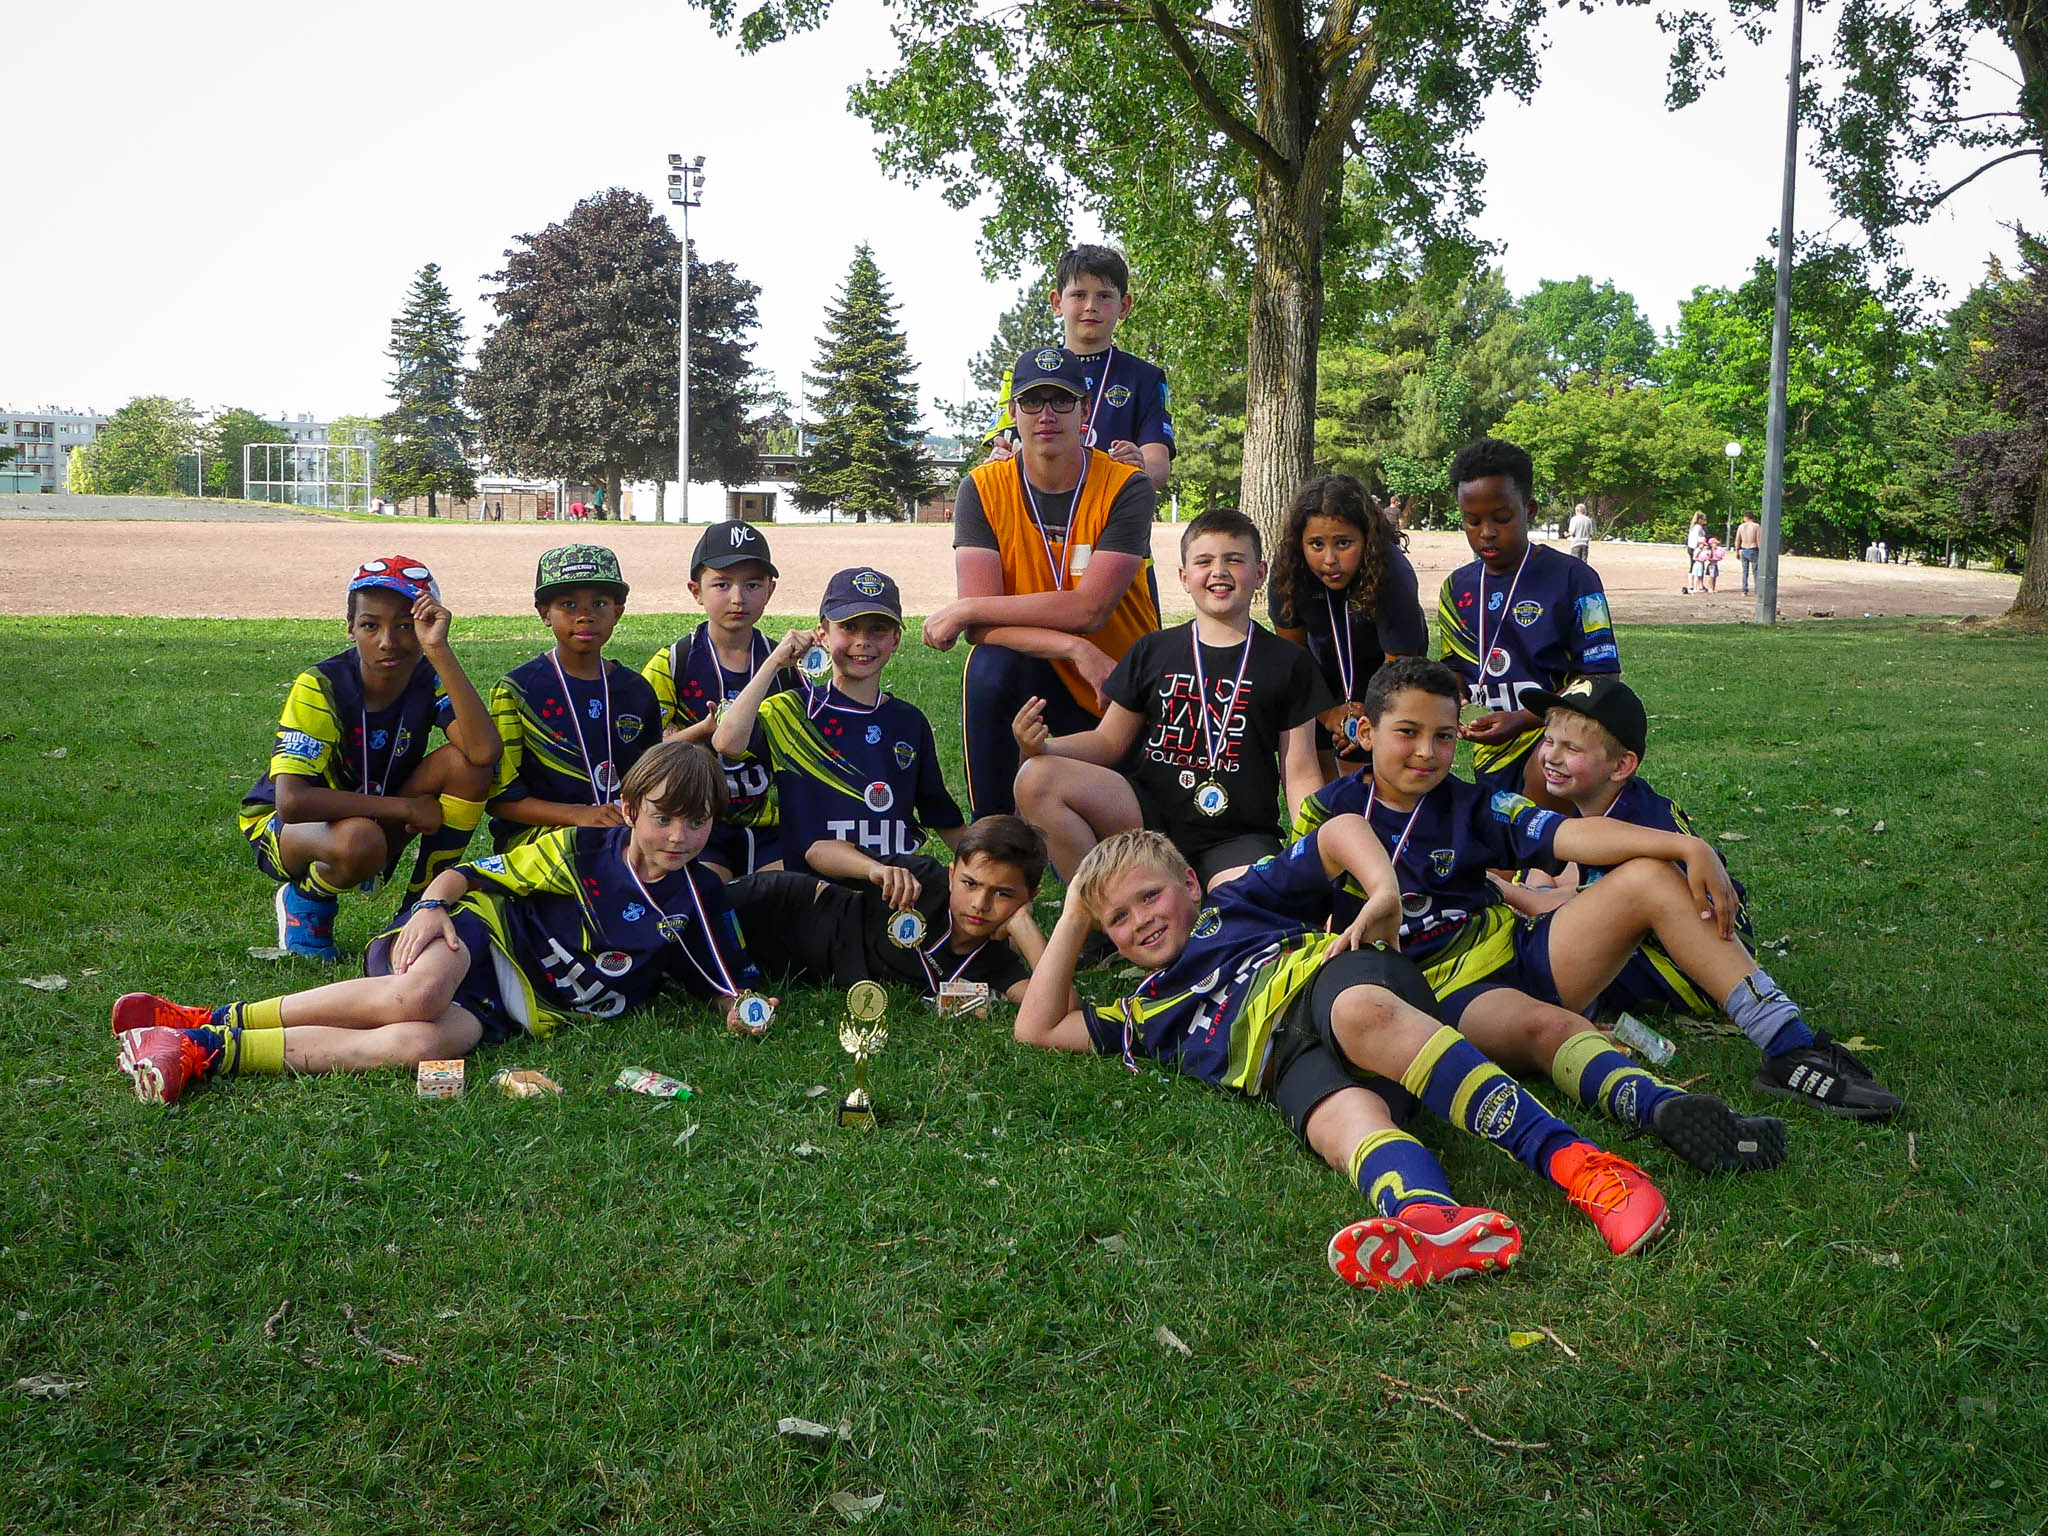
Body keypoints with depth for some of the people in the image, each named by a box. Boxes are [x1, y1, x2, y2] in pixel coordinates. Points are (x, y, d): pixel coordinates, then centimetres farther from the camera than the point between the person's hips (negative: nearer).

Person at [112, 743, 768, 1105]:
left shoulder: (699, 901, 5)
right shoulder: (579, 847, 1)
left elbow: (730, 985, 13)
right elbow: (469, 874, 4)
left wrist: (742, 1009, -11)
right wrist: (432, 905, -17)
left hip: (524, 1011, 1)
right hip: (486, 937, -1)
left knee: (421, 1043, -34)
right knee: (417, 994, -40)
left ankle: (210, 1051, -29)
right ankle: (218, 1022, -25)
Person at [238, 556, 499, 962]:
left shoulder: (431, 681, -14)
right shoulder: (319, 687, -24)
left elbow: (484, 753, -35)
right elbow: (291, 801, -34)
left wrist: (440, 651, -38)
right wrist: (407, 808, -30)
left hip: (379, 820, 4)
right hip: (284, 824, -4)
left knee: (464, 764, -23)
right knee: (360, 840, -40)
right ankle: (305, 902, -2)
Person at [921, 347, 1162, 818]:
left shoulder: (1126, 488, -14)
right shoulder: (984, 489, -9)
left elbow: (1089, 608, -25)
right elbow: (983, 625, -19)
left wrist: (963, 610, -22)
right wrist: (1075, 649, -32)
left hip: (1128, 689, 0)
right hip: (1039, 674, 0)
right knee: (989, 668, -33)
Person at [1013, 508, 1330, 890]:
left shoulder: (1287, 662, 8)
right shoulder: (1153, 652, 12)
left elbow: (1301, 774, 7)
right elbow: (1109, 741, 13)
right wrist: (1043, 746, -8)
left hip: (1239, 835, -2)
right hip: (1149, 811, 3)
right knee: (1035, 778, -22)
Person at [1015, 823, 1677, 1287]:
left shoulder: (1235, 902, 31)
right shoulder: (1148, 1013, 40)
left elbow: (1340, 831, 22)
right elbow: (1037, 1027, 41)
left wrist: (1384, 891, 1)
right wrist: (1074, 918, 42)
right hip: (1291, 1063, 2)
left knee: (1362, 1014, -40)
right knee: (1343, 1123, -35)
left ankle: (1573, 1162, -51)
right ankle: (1432, 1218, -69)